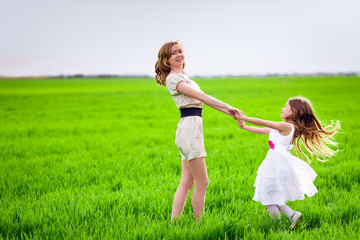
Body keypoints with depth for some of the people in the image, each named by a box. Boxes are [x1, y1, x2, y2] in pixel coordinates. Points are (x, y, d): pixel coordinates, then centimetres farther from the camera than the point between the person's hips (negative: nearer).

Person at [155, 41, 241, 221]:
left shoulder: (183, 77, 22)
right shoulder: (173, 78, -8)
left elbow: (202, 99, 17)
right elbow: (200, 96, -16)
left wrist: (228, 111, 10)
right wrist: (227, 106, -16)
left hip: (191, 130, 9)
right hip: (189, 127, -9)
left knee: (186, 183, 8)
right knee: (202, 183, -4)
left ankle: (174, 223, 10)